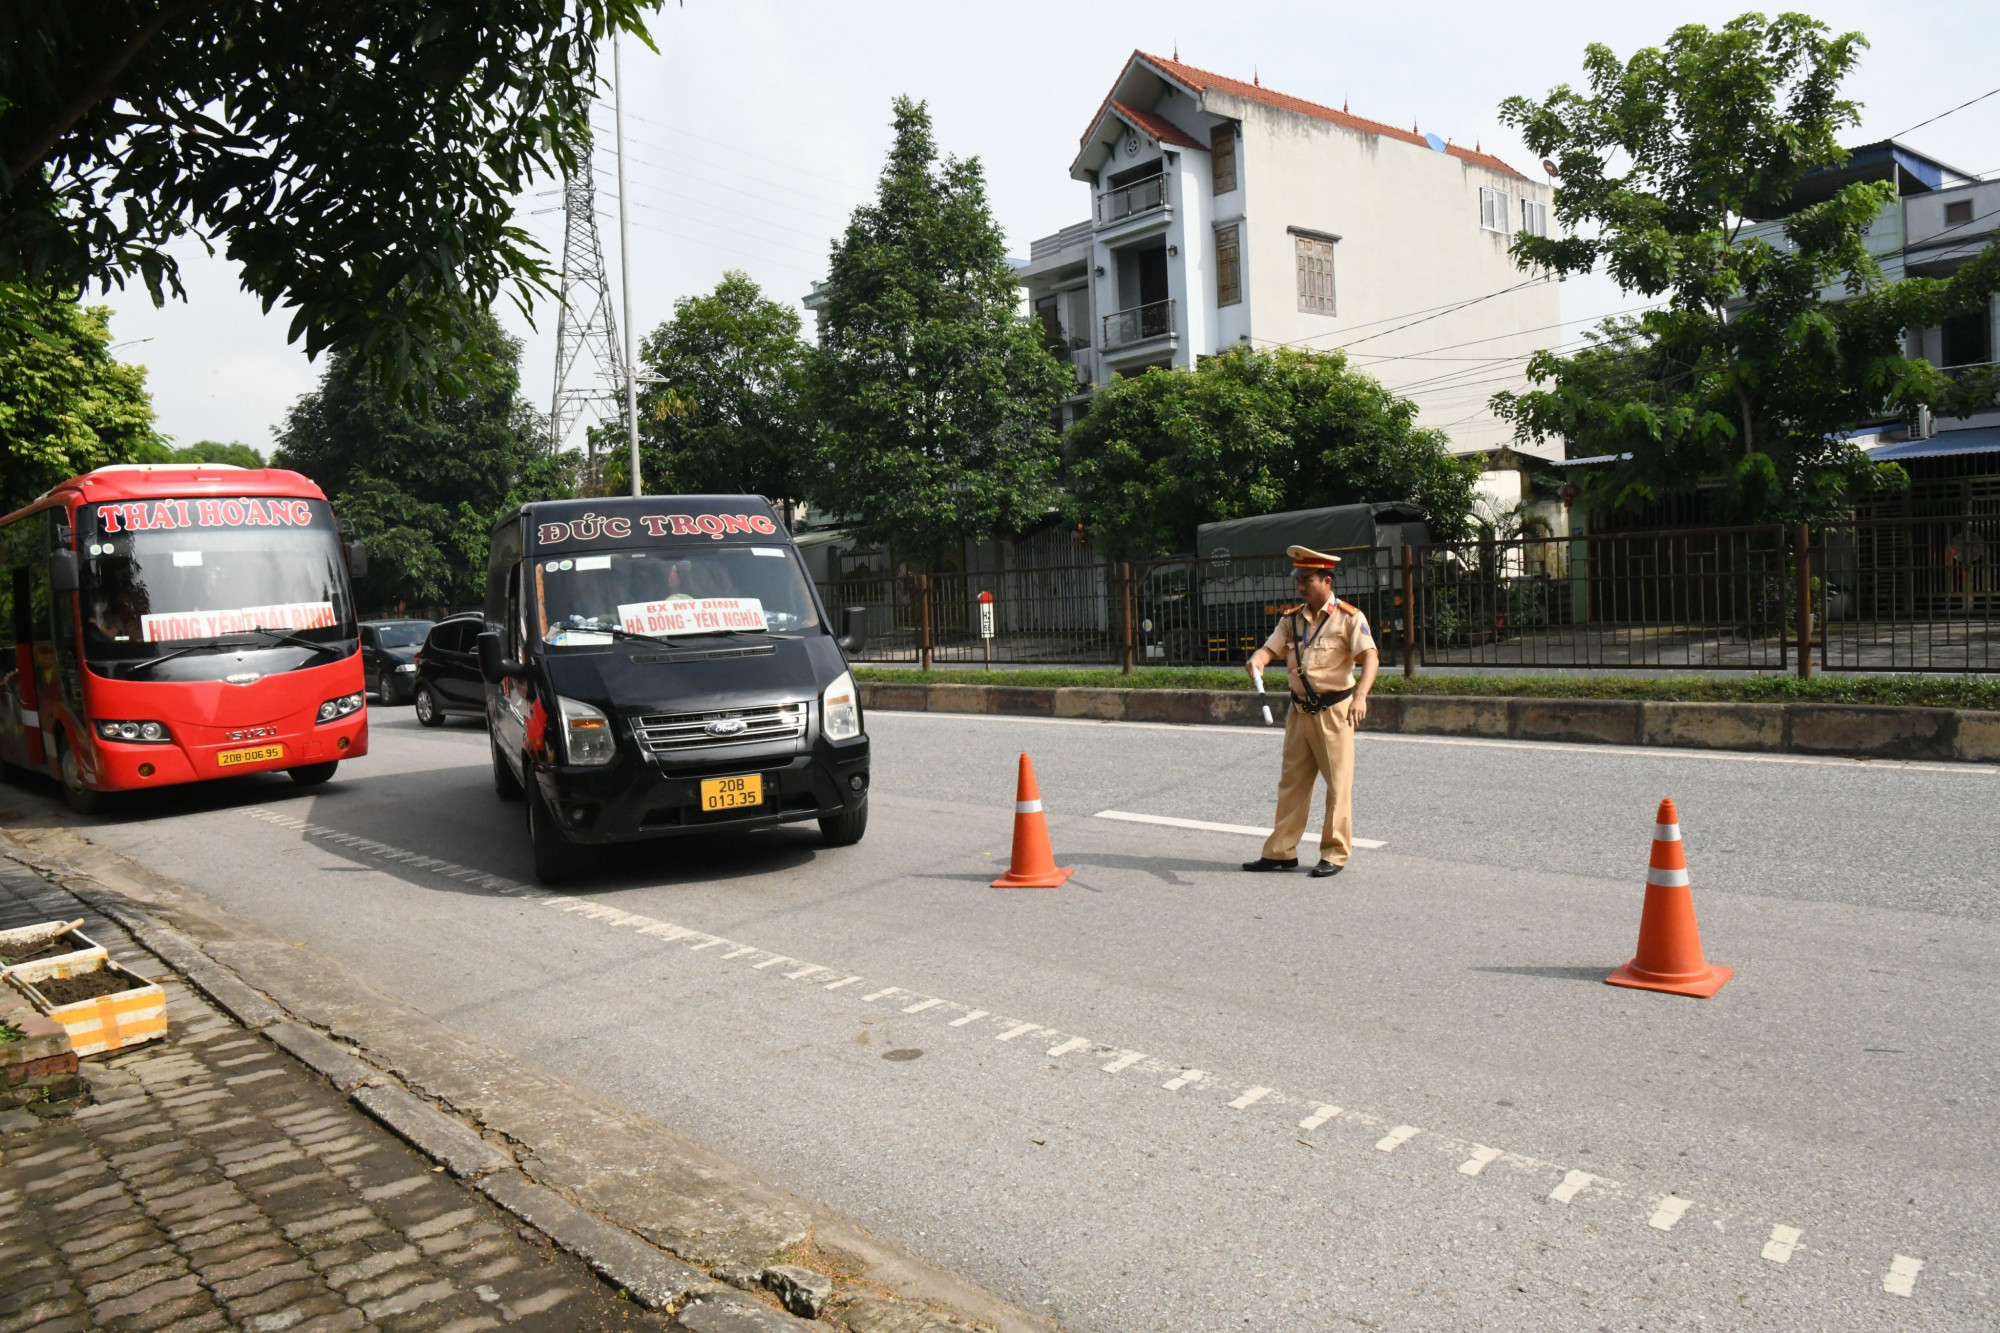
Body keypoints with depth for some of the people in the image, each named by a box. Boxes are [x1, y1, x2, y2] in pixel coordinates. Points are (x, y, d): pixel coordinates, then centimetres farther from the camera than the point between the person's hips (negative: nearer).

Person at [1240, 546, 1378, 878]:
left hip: (1333, 710, -6)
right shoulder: (1292, 619, 10)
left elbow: (1369, 657, -18)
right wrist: (1257, 661, -24)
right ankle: (1281, 852, 16)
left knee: (1338, 784, 2)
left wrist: (1361, 695, -34)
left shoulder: (1348, 617, -7)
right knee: (1291, 782, 9)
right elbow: (1271, 647, 0)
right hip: (1299, 710, 6)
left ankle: (1335, 854, 12)